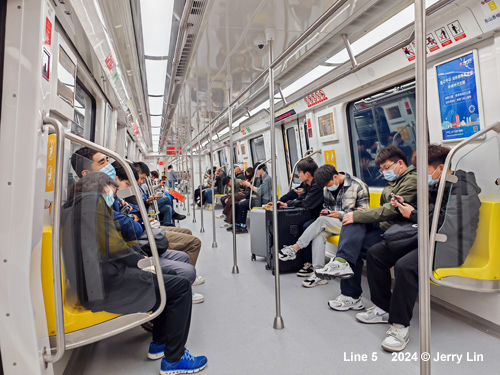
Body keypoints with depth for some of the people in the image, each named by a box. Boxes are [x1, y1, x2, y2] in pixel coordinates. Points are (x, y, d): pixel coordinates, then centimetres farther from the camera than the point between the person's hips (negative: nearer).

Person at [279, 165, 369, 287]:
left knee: (322, 220, -30)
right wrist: (326, 212, -2)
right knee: (318, 233, -28)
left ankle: (295, 248, -23)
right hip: (332, 223, 6)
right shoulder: (326, 188, 9)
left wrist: (340, 214, -16)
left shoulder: (358, 185, -8)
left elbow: (364, 211, -8)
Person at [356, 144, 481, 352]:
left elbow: (447, 227, -23)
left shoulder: (462, 189, -13)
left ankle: (400, 326, -18)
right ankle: (384, 308, 10)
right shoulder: (434, 186, 11)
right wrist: (404, 206, 0)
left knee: (405, 266, -35)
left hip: (445, 246, -9)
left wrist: (414, 215, -15)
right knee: (375, 253, -1)